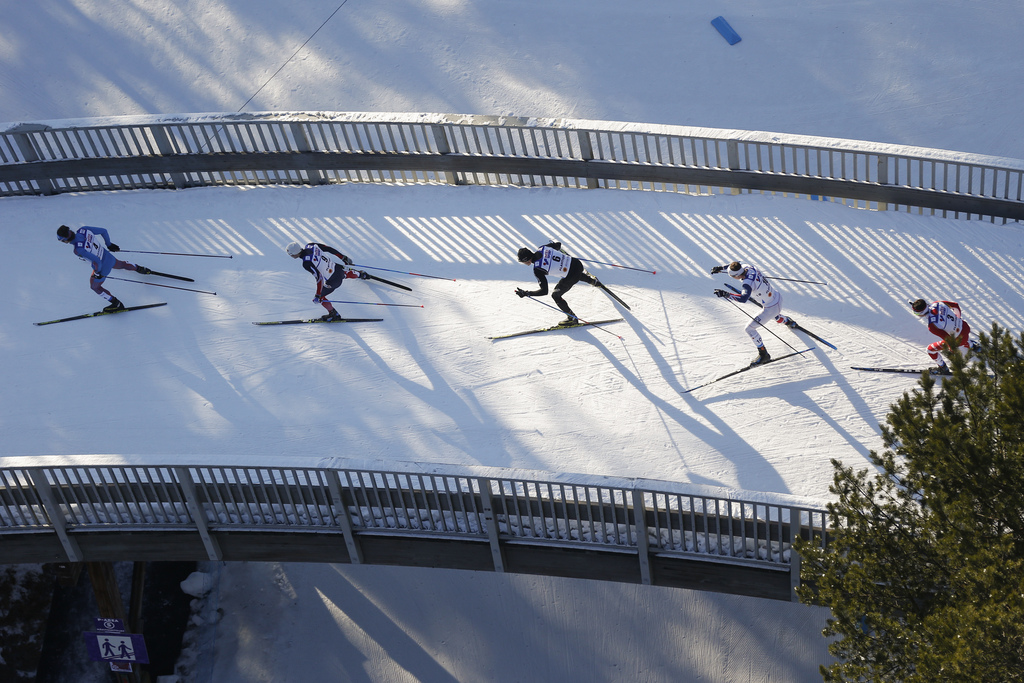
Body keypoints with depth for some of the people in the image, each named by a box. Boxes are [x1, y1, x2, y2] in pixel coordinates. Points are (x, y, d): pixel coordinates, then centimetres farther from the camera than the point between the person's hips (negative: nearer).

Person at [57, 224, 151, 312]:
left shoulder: (78, 250, -36)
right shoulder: (83, 230, -17)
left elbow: (97, 261, -35)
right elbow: (104, 231, -5)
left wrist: (97, 273, -15)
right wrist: (109, 244, 13)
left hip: (103, 268, -6)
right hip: (109, 257, 6)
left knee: (95, 287, 23)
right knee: (120, 265, 39)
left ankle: (117, 304, 34)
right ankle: (138, 268, 65)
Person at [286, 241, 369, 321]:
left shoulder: (307, 263, -31)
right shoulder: (311, 246, -10)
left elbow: (319, 278, -29)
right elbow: (329, 249, -1)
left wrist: (318, 295, -21)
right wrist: (343, 257, 13)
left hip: (333, 281, -7)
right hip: (337, 268, 7)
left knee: (320, 297, 16)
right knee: (346, 274, 42)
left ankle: (334, 314, 33)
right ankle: (360, 274, 72)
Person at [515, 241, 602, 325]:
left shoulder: (537, 270, -22)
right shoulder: (543, 249, -5)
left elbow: (544, 291, -20)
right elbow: (558, 244, 14)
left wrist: (526, 293, -13)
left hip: (571, 277, -6)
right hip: (577, 263, 6)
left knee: (555, 295, 20)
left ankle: (573, 318, 33)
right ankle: (594, 281, 71)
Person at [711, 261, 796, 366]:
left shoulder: (747, 284, -37)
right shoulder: (748, 267, -13)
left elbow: (743, 299, -55)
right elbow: (737, 265, 10)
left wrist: (726, 294, -55)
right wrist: (720, 268, 8)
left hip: (772, 308, -9)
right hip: (777, 296, 9)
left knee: (750, 329, -2)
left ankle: (764, 354, 11)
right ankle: (788, 322, 70)